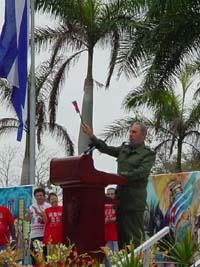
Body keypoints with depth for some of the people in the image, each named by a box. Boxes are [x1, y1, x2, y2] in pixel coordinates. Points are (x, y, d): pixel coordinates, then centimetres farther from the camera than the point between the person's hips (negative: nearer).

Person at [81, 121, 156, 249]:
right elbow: (106, 149, 17)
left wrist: (121, 176, -19)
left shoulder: (148, 154, -1)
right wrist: (92, 137, 6)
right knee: (121, 235, 10)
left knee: (135, 235, -10)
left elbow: (141, 172, -14)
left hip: (135, 200, -7)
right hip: (121, 198, 7)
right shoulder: (124, 149, 18)